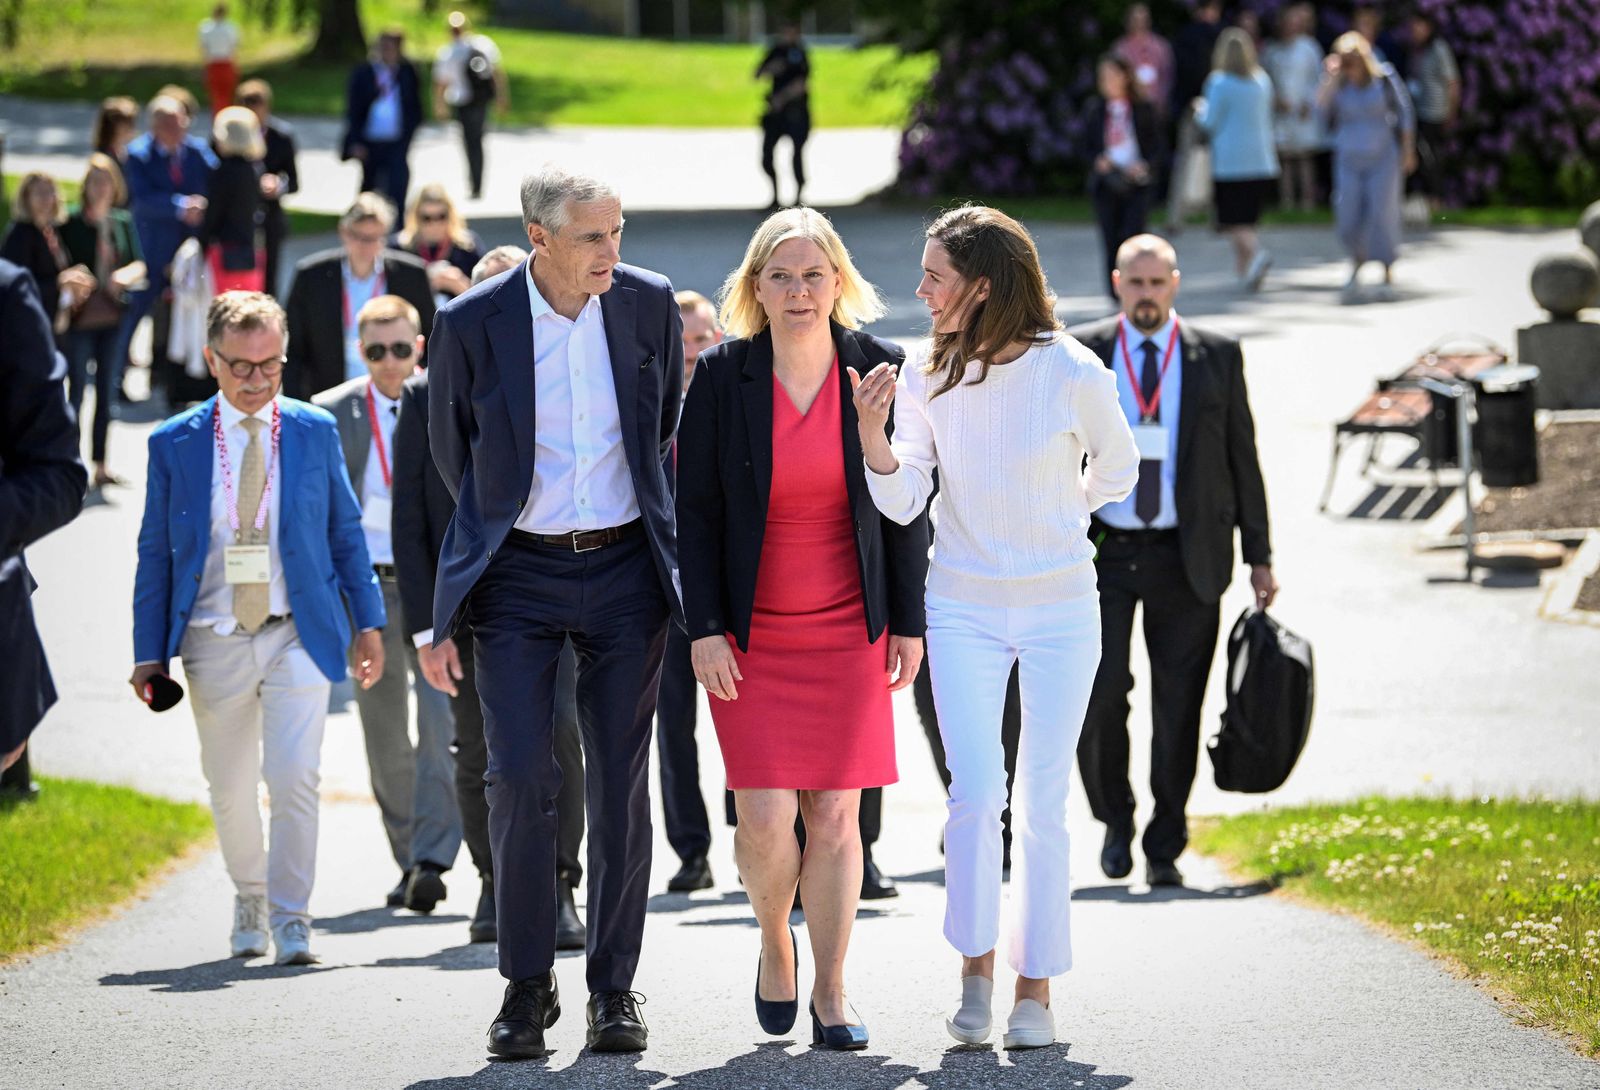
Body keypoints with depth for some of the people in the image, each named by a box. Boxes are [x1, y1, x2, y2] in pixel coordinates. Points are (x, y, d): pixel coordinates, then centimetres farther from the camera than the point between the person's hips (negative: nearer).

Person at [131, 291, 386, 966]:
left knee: (293, 779, -14)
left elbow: (345, 532, 9)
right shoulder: (175, 443, 1)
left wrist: (368, 623, 7)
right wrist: (149, 652, 2)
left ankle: (291, 922, -6)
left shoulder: (316, 432, 3)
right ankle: (249, 901, 34)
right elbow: (156, 553, 5)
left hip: (298, 636, -1)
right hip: (214, 644, 1)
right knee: (230, 792, 11)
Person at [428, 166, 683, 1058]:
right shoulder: (472, 325, -8)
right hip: (520, 575, -1)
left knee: (622, 782, 2)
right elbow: (452, 450, 8)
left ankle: (616, 986, 11)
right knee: (520, 776, -8)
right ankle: (528, 985, 4)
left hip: (625, 570, 2)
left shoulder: (650, 303, -2)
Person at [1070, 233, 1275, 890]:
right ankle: (1115, 821, 16)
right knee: (1098, 693, -8)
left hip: (1186, 558, 0)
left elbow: (1243, 459, 7)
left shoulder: (1217, 358, 4)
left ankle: (1165, 848, 13)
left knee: (1178, 707, 2)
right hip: (1103, 553, 0)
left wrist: (1259, 557, 5)